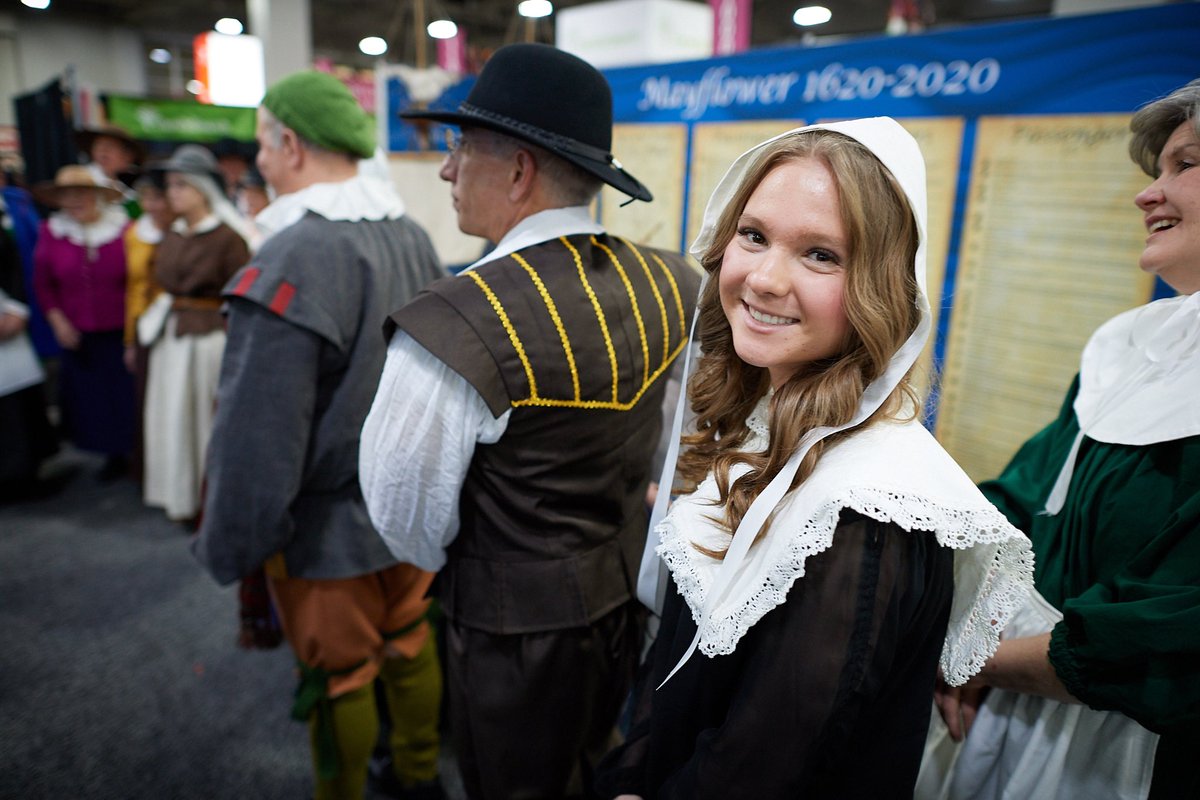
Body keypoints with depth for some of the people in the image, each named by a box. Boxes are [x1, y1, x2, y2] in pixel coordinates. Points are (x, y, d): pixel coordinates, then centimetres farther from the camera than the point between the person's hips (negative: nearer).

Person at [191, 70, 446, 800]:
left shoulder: (290, 262, -26)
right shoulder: (413, 236, -1)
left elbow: (258, 436, -23)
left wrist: (231, 547, -8)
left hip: (329, 528, -7)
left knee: (339, 678, 14)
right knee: (410, 643, 24)